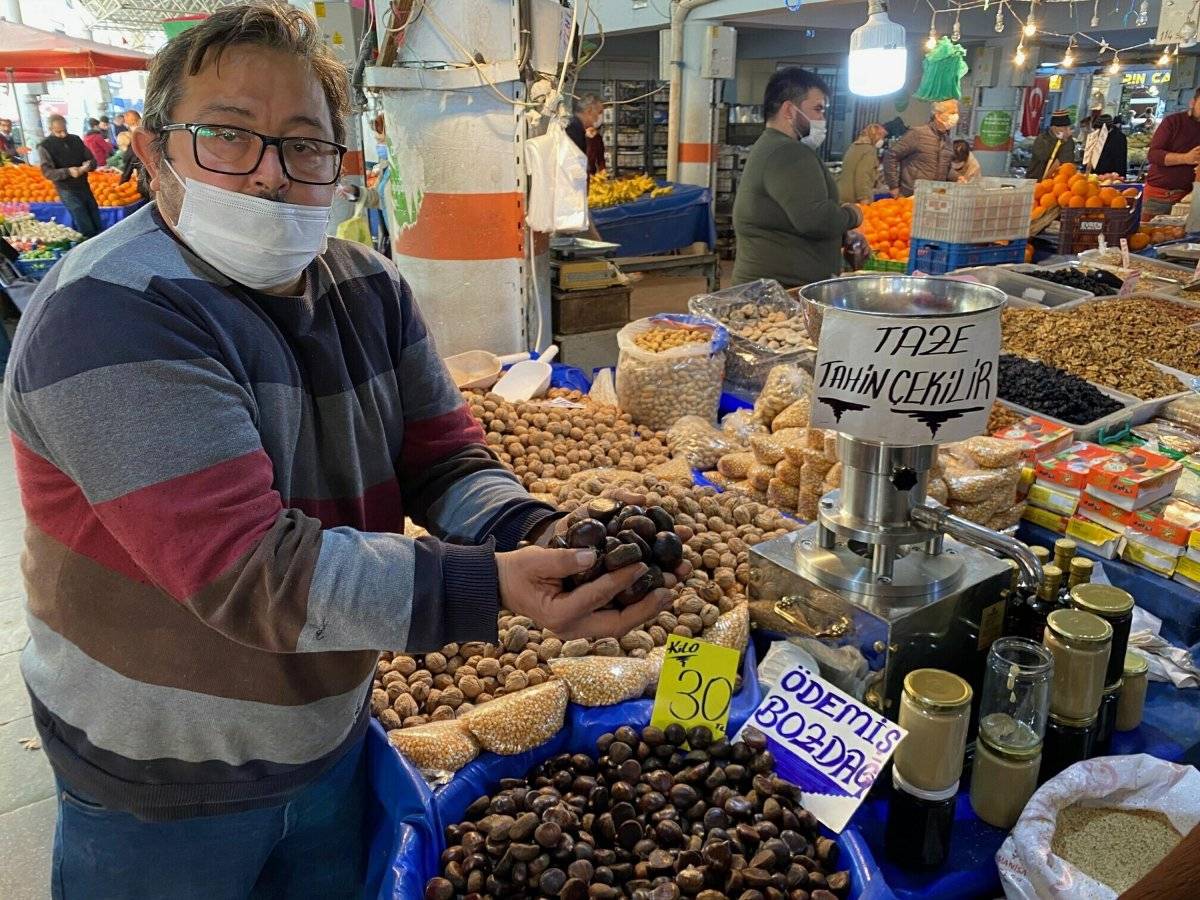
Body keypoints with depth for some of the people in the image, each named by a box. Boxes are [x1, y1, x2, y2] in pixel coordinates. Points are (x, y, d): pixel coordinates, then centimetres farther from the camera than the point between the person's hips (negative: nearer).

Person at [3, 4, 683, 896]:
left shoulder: (371, 288, -3)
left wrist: (535, 533, -27)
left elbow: (446, 461, -6)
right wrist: (492, 587, -40)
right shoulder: (107, 316, -25)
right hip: (162, 783, -5)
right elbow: (244, 568, -33)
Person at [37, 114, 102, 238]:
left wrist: (89, 165, -18)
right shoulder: (45, 147, -8)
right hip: (67, 191, -5)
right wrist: (68, 172, -33)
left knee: (97, 224, 10)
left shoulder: (75, 139, 5)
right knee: (87, 229, -8)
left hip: (84, 186, 5)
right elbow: (47, 172, -15)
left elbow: (92, 159, 8)